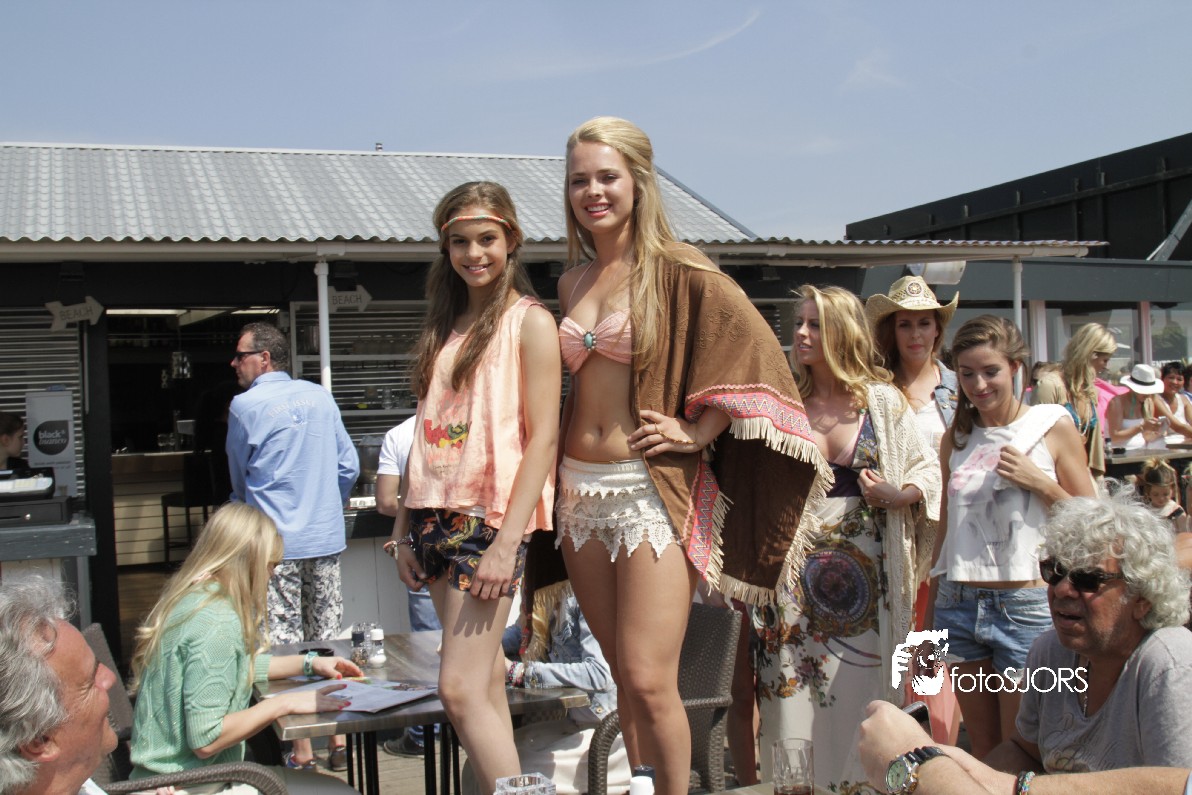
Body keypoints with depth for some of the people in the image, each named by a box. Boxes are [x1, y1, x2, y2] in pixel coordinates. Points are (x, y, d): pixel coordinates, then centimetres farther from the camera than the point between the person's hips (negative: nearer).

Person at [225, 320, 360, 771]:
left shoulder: (245, 405, -6)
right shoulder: (320, 397, 7)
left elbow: (239, 478, 7)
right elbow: (349, 467, 9)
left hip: (274, 544, -5)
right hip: (326, 539, 5)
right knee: (328, 642, 11)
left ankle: (302, 753, 6)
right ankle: (340, 743, 16)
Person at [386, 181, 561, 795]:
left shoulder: (529, 321, -4)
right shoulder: (446, 324, 17)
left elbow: (542, 438, -10)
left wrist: (507, 542, -18)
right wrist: (403, 527, 11)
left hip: (489, 517, -6)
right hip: (436, 515, 7)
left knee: (461, 689, -11)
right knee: (485, 684, 9)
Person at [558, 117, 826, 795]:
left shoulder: (676, 269, -6)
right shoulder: (574, 281, 12)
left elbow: (755, 349, -11)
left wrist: (698, 431, -12)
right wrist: (555, 472, 13)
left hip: (654, 490, -6)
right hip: (581, 488, 6)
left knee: (650, 683, -9)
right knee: (625, 678, 12)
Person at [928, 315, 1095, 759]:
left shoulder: (1052, 425, -1)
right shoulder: (956, 438, 10)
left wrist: (1039, 482, -14)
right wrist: (927, 622, 16)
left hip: (1024, 605, -4)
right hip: (959, 606, 4)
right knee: (982, 755, 11)